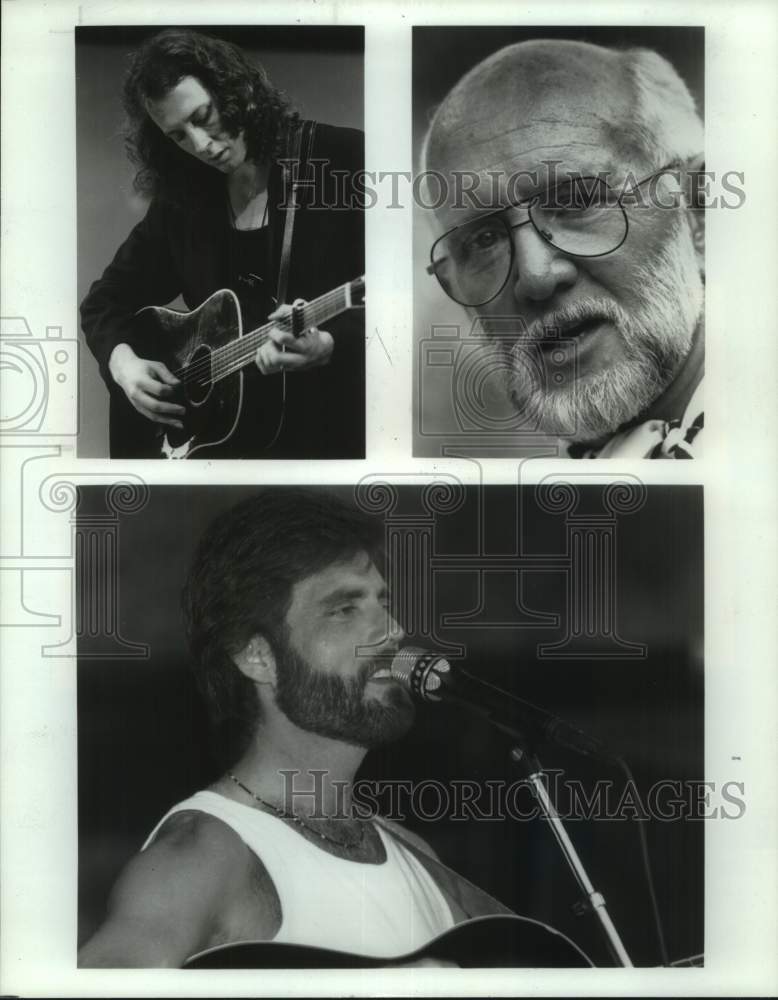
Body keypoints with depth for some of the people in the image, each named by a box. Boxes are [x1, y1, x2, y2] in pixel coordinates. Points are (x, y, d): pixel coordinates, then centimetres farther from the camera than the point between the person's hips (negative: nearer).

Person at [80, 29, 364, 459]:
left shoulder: (346, 158, -6)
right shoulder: (182, 198, 9)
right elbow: (106, 298, 16)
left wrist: (327, 347, -27)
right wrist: (124, 362, -4)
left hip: (328, 418, -4)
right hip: (222, 415, 5)